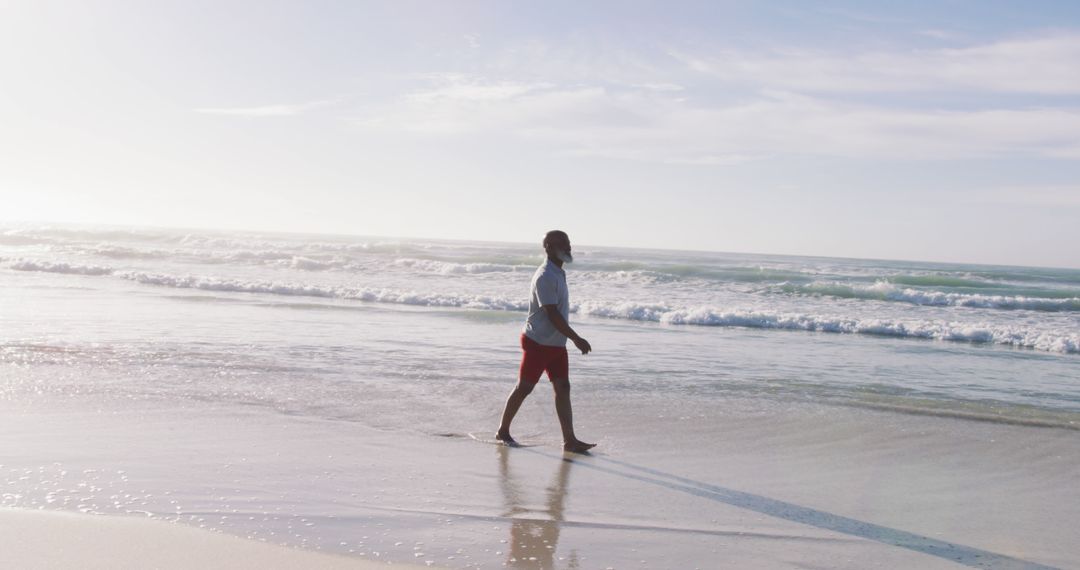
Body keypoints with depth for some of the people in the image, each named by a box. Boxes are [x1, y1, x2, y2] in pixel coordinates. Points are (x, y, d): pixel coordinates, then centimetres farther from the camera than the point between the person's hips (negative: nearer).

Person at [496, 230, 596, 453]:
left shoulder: (558, 274, 12)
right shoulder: (545, 276, -18)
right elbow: (552, 314, -24)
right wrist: (577, 339, -24)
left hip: (556, 344, 9)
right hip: (538, 343, -9)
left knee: (563, 388, 1)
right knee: (524, 388, 2)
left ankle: (569, 440, -1)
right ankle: (503, 431, 17)